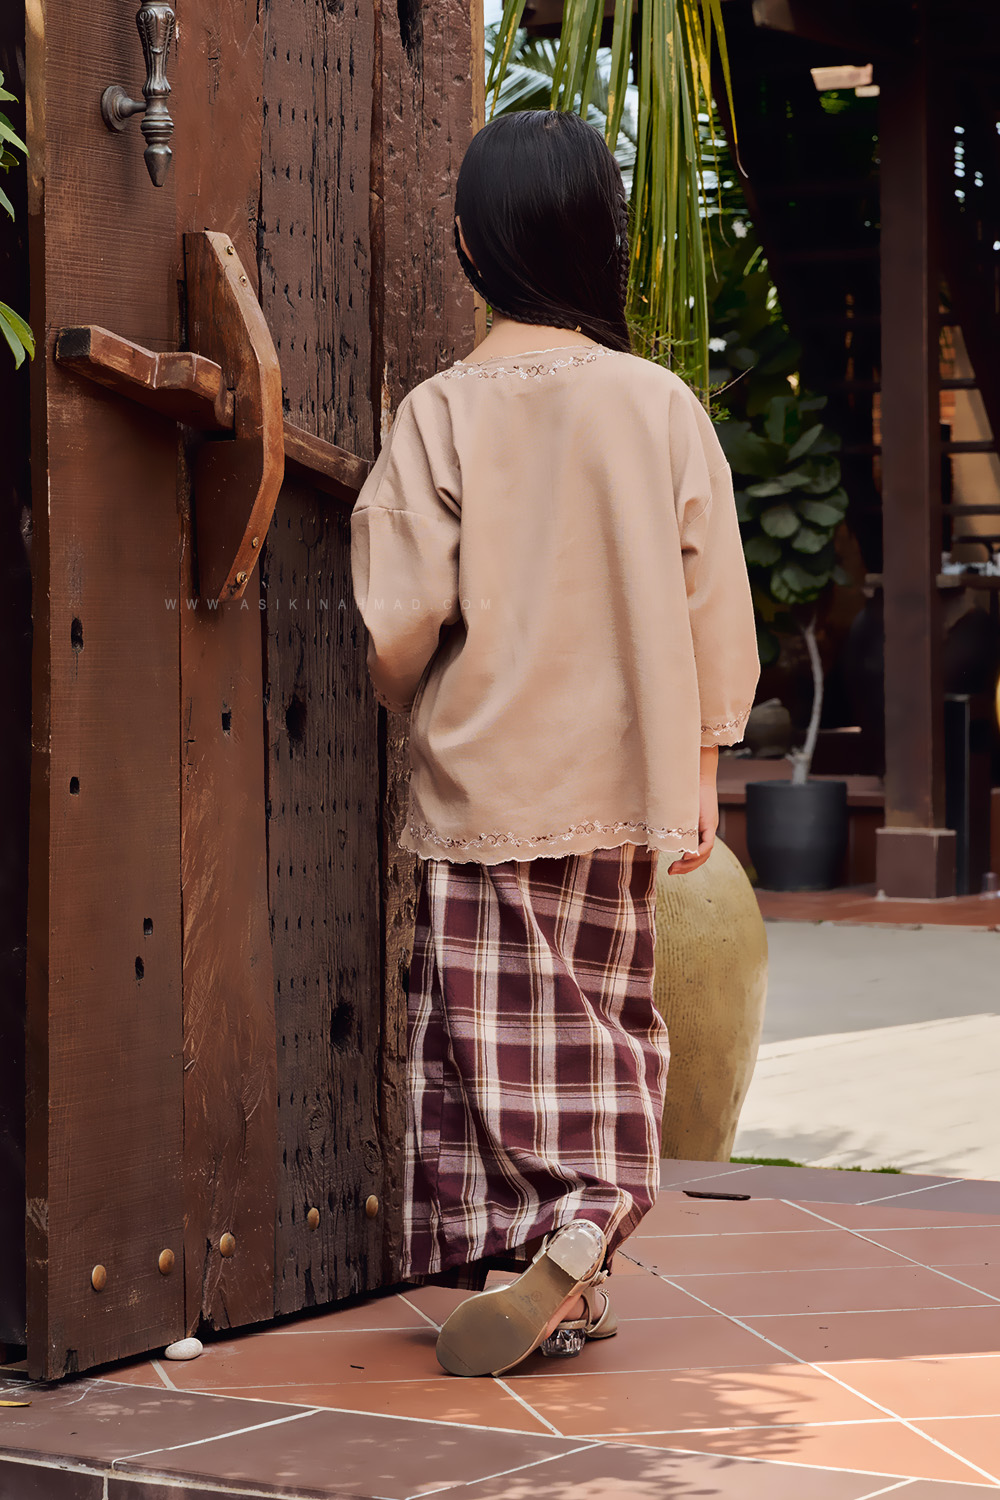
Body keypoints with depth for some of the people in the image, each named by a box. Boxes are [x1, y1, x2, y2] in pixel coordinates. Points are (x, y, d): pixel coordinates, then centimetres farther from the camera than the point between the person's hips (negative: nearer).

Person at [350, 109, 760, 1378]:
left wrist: (411, 701, 11)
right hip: (622, 783, 2)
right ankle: (584, 1245, 5)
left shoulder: (441, 415, -10)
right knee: (604, 1015, 14)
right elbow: (713, 610, -1)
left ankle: (530, 1258, 3)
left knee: (500, 1024, 6)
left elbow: (397, 622, -11)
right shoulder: (661, 405, -4)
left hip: (483, 784, -2)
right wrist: (698, 770, 8)